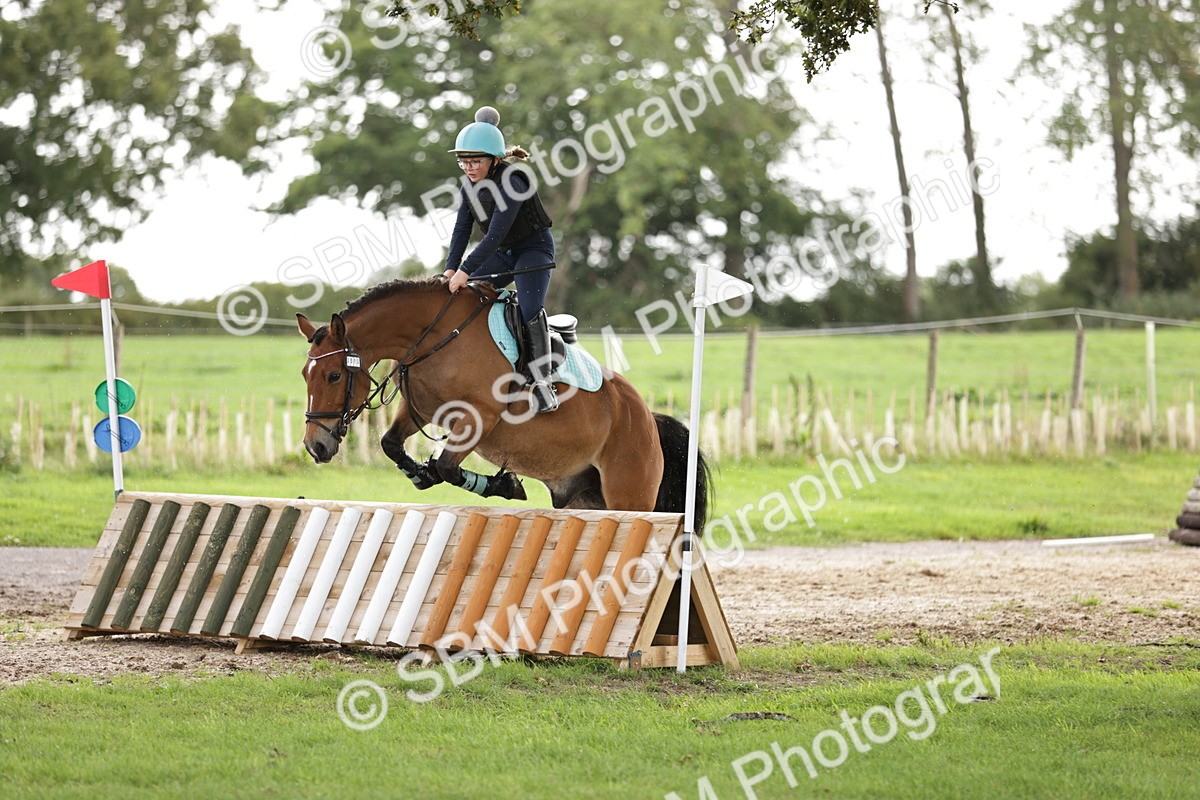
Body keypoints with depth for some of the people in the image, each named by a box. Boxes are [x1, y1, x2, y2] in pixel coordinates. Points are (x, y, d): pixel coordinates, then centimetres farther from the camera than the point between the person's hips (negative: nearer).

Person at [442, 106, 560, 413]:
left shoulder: (512, 184, -28)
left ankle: (543, 382, -22)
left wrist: (466, 270, -35)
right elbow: (462, 229, -4)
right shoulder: (471, 186, -3)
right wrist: (451, 268, -18)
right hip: (501, 254, 8)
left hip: (534, 248, -8)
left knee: (530, 310, -26)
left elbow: (496, 234, -33)